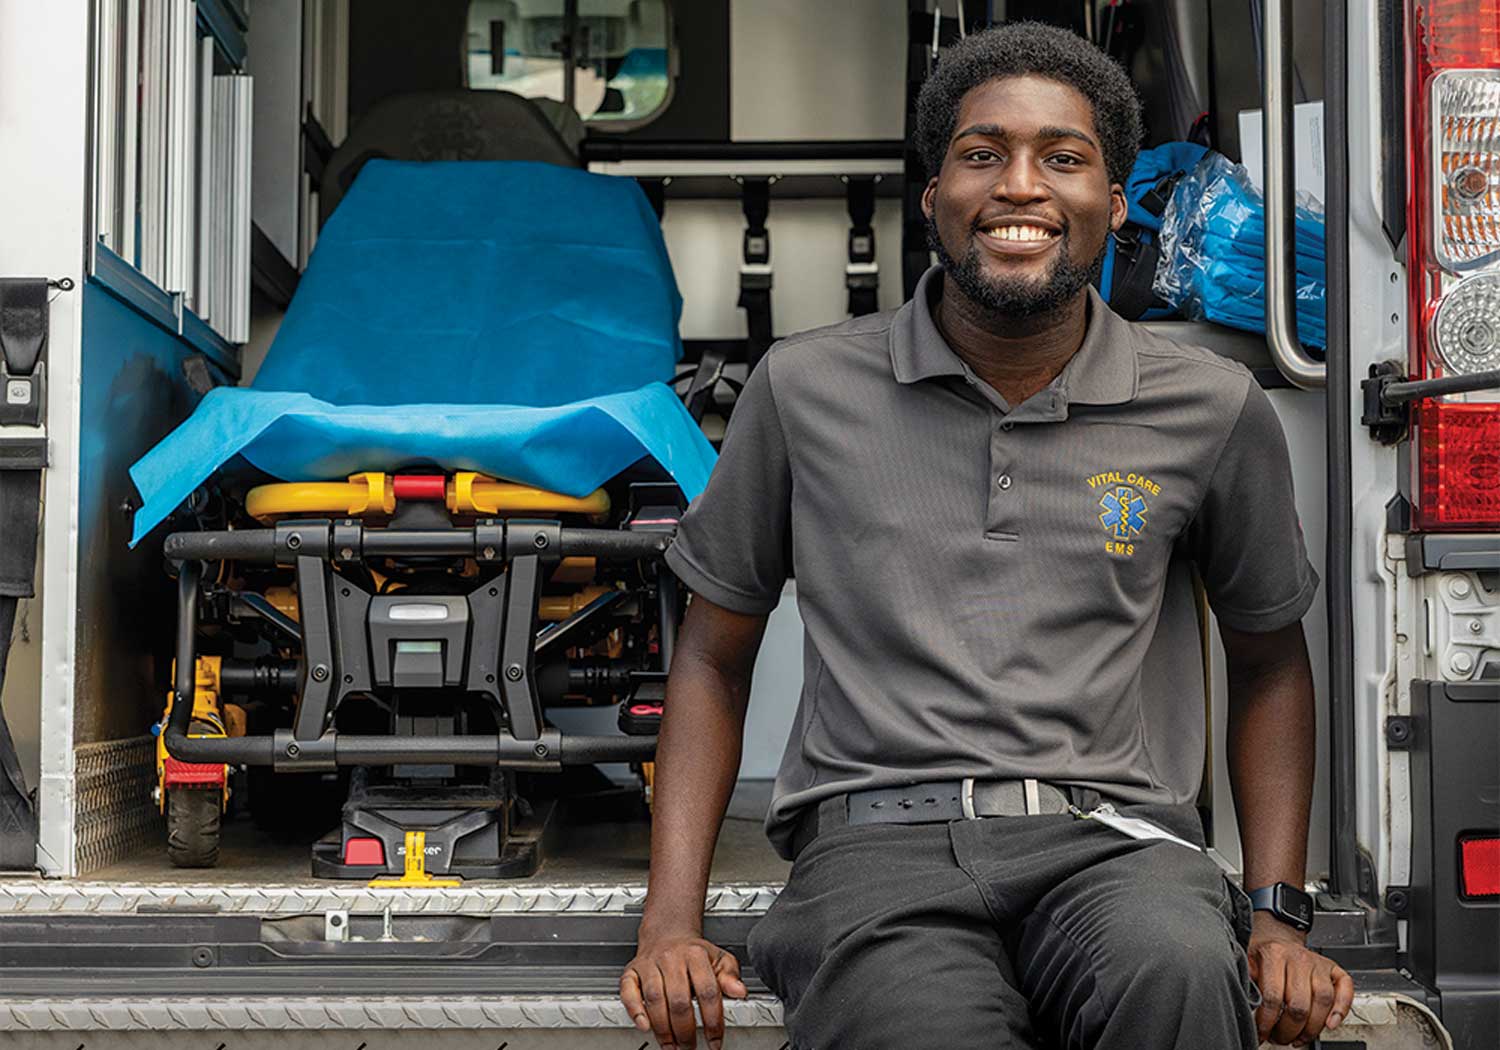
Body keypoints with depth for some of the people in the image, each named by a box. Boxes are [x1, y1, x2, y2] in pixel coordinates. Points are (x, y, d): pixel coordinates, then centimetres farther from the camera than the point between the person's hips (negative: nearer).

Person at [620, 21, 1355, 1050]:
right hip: (877, 841, -1)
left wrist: (1278, 917, 9)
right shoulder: (806, 388, 8)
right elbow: (714, 658, 15)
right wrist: (671, 923, 4)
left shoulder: (1216, 412, 9)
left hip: (1109, 839, 2)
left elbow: (1270, 663, 22)